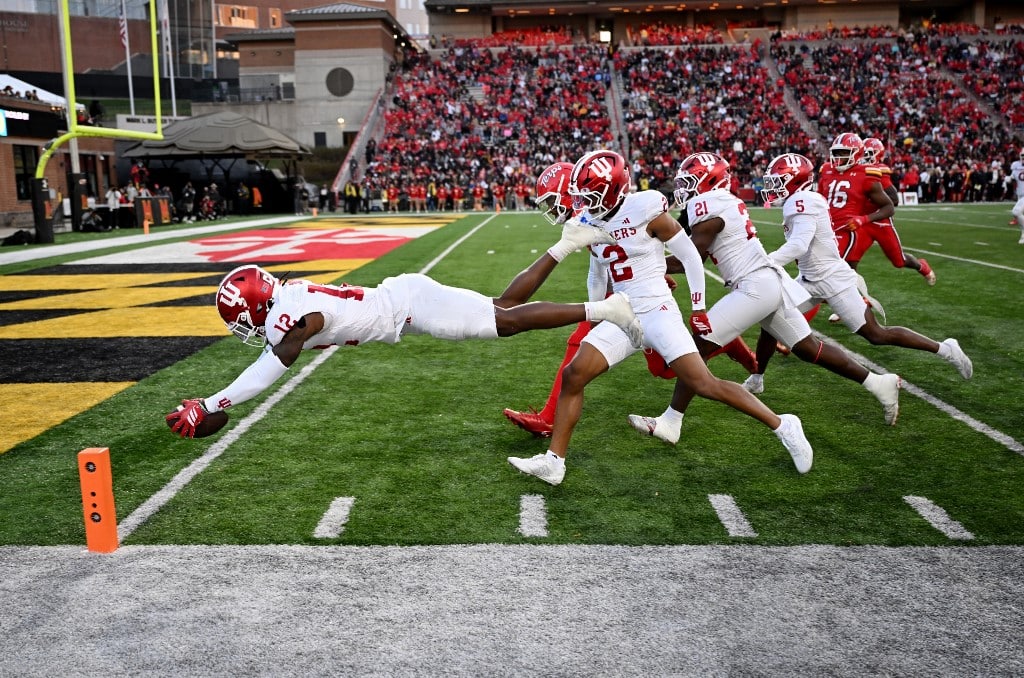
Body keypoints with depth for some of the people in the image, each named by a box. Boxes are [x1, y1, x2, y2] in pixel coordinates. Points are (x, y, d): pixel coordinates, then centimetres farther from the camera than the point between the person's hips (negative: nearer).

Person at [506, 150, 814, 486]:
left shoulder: (647, 212, -12)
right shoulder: (592, 225, 7)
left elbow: (690, 257, -4)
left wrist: (698, 307, -1)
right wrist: (594, 318, 28)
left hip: (658, 311, -6)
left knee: (704, 384, -11)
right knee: (572, 376, -5)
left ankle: (783, 426, 5)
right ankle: (554, 460, 3)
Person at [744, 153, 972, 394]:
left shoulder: (801, 202, -21)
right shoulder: (801, 202, 7)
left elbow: (797, 246, -34)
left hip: (831, 280, -10)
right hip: (811, 279, 10)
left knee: (877, 334, -2)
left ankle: (945, 349, 10)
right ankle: (756, 380, 18)